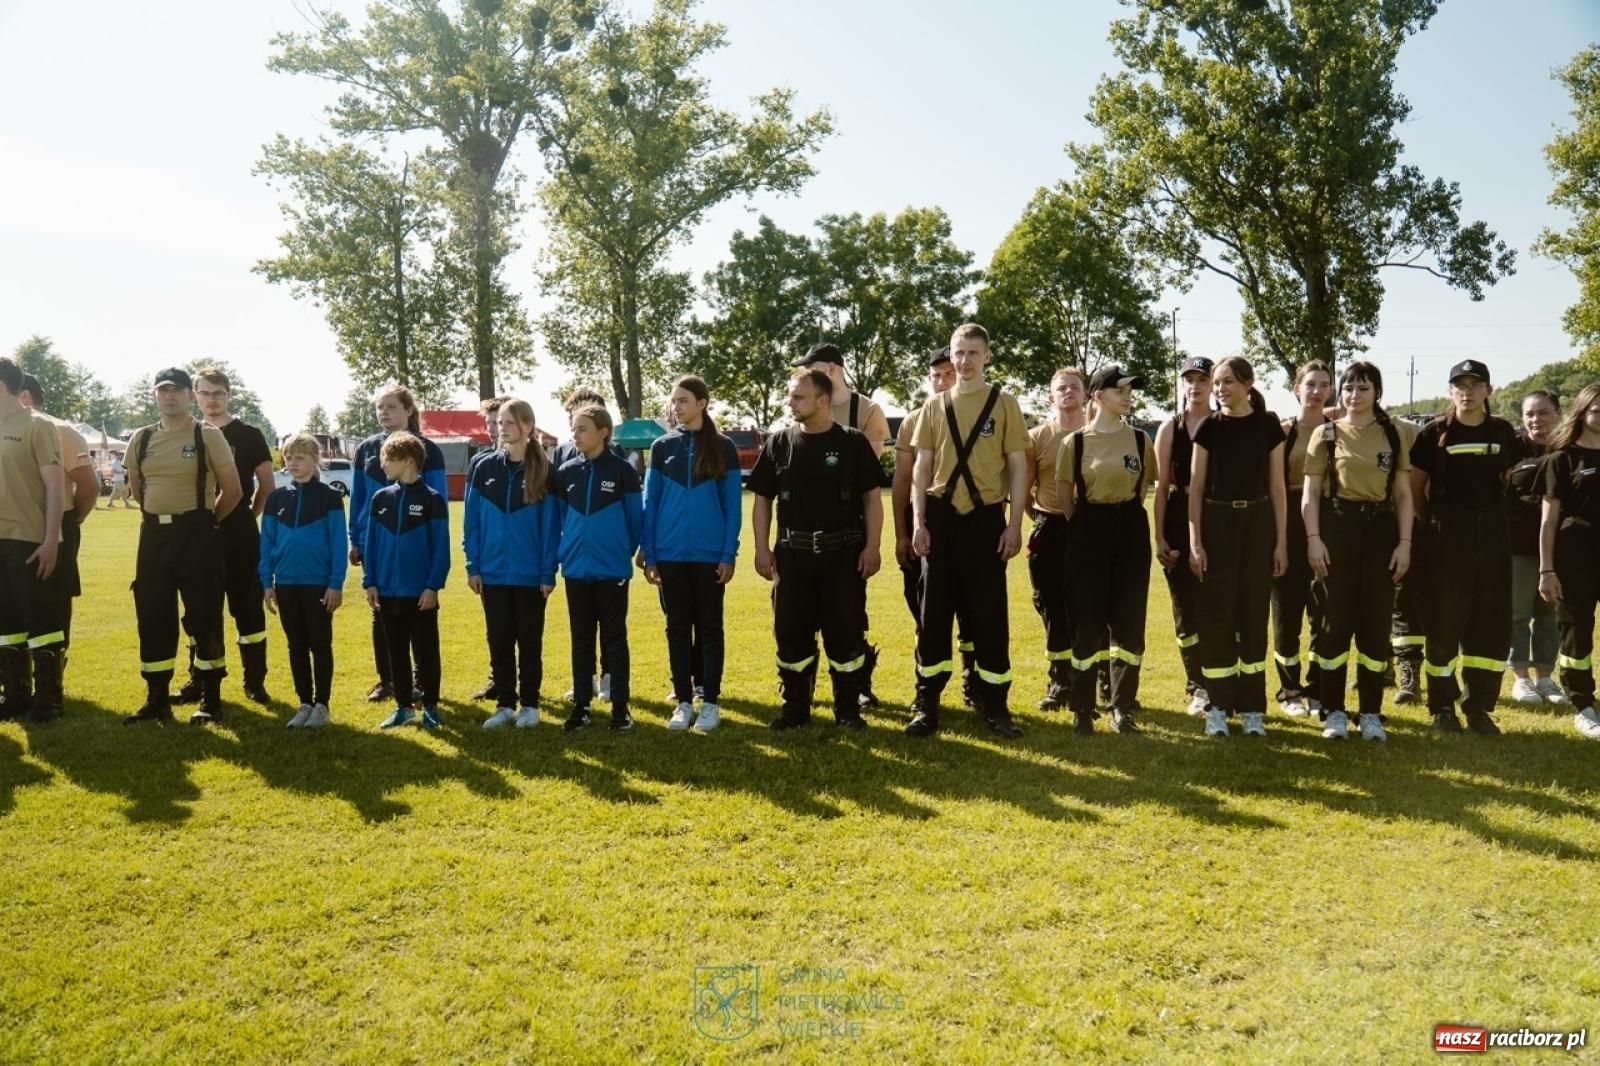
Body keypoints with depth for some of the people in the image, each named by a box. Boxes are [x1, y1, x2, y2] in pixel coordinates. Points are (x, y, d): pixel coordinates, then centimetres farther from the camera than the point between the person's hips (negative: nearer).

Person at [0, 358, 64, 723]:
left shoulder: (36, 426, -6)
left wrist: (51, 541, -15)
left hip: (30, 541, -6)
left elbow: (55, 486, -9)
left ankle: (47, 698, 9)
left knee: (41, 620, 0)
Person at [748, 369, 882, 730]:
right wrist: (762, 548, 0)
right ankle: (796, 705, 20)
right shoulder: (778, 444, 4)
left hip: (844, 551, -2)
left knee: (846, 630, 2)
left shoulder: (852, 442, -2)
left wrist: (871, 546, -8)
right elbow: (762, 499, 7)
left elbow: (872, 497, -1)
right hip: (793, 552, 2)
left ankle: (848, 707, 15)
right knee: (791, 630, 6)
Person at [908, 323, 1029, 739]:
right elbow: (922, 466, 7)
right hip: (941, 518, 2)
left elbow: (1018, 466, 0)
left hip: (986, 518, -2)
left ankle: (994, 704, 14)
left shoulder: (1004, 404, 2)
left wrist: (1014, 524, -7)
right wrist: (918, 522, -1)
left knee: (990, 612, 3)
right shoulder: (934, 407, 8)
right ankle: (926, 703, 14)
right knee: (934, 610, 5)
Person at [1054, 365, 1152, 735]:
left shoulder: (1140, 440, 3)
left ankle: (1122, 707, 15)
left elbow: (1141, 488, 16)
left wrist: (1126, 519, 14)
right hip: (1088, 531, -2)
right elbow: (1064, 493, 6)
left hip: (1131, 530, 2)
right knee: (1087, 620, -1)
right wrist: (1085, 528, 8)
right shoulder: (1074, 442, -3)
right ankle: (1083, 709, 9)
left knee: (1128, 620, 3)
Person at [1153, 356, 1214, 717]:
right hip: (1180, 521, 1)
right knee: (1186, 607, 4)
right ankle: (1198, 687, 14)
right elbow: (1161, 485, 4)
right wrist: (1159, 536, -1)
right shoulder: (1170, 428, 5)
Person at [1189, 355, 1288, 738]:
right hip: (1217, 524, 0)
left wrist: (1281, 541, 0)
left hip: (1258, 524, 1)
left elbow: (1277, 486, 3)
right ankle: (1218, 705, 10)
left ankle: (1251, 706, 15)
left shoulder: (1268, 425, 1)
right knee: (1217, 615, 1)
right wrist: (1194, 541, -6)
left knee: (1254, 615, 6)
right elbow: (1196, 487, 1)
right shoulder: (1209, 427, 0)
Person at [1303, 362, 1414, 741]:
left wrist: (1405, 542, 0)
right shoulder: (1326, 433, 4)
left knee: (1376, 620, 4)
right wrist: (1313, 539, -10)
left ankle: (1371, 712, 14)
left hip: (1379, 529, 2)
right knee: (1335, 618, 0)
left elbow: (1403, 494, 9)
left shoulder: (1392, 435, 10)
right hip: (1337, 527, -2)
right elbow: (1310, 493, 1)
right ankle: (1334, 711, 9)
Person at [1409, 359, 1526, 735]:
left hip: (1491, 534, 3)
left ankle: (1478, 706, 15)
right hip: (1445, 535, -3)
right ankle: (1443, 706, 11)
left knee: (1492, 622, 5)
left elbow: (1508, 480, 19)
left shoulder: (1502, 431, 6)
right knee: (1443, 622, 0)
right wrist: (1431, 523, 1)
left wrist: (1489, 512, 15)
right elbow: (1414, 489, 1)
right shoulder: (1435, 433, -3)